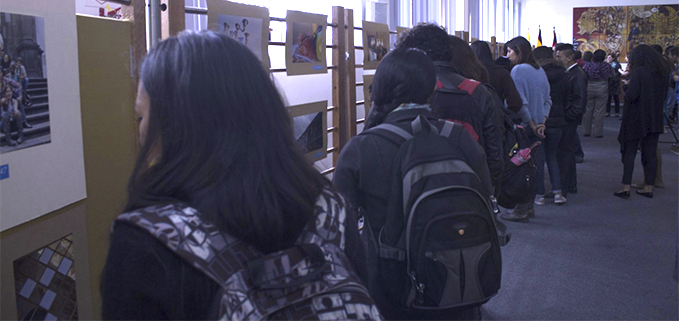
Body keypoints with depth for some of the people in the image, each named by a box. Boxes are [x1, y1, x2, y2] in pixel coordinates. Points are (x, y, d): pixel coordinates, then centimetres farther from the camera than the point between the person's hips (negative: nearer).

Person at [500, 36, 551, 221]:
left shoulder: (518, 70, -14)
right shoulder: (540, 71, 12)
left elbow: (520, 103, -19)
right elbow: (547, 100, 13)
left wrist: (531, 124, -10)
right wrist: (542, 120, 3)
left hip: (524, 127, -8)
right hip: (537, 127, 8)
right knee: (536, 163, 11)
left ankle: (522, 210, 2)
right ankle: (529, 207, 20)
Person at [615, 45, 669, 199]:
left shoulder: (638, 71, -15)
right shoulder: (662, 72, 6)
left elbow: (631, 95, -21)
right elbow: (664, 95, 14)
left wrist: (626, 93, -2)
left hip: (636, 117, -6)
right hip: (655, 119, 6)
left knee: (629, 152, 1)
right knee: (650, 153, 10)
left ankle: (626, 187, -3)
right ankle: (649, 187, 13)